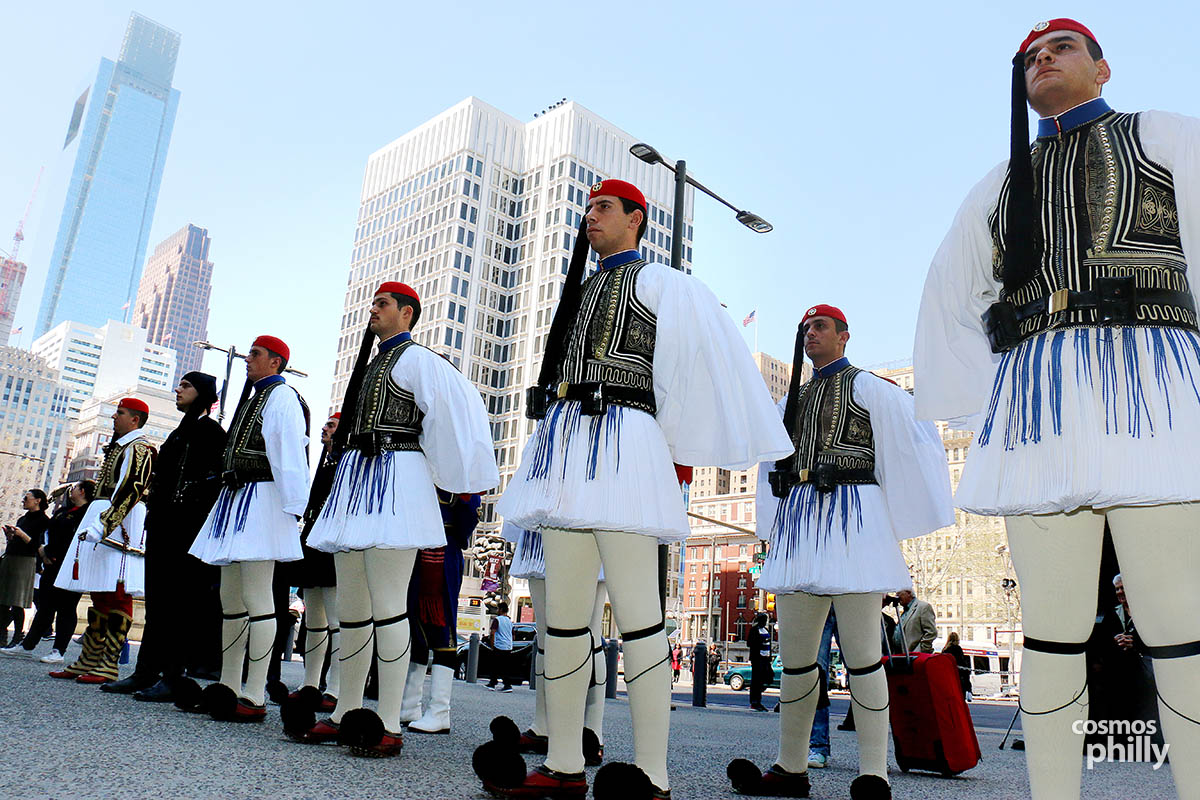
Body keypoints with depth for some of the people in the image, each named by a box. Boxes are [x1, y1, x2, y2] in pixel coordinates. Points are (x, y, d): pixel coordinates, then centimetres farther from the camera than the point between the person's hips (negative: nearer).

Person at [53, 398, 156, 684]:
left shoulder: (138, 447, -7)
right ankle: (88, 661, 15)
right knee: (99, 592, 11)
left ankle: (109, 666, -11)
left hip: (120, 521, -11)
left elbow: (130, 489, -20)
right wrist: (95, 524, 22)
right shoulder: (119, 446, 24)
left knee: (116, 593, -11)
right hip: (103, 518, 11)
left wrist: (103, 524, -27)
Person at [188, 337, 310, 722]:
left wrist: (291, 508, -21)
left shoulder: (282, 397, -6)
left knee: (255, 599, -11)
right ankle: (228, 687, 22)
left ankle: (255, 698, -7)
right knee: (230, 598, 13)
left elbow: (289, 455, -16)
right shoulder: (251, 397, 24)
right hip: (235, 500, 11)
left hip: (261, 499, -11)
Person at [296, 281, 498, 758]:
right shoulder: (372, 365, 26)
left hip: (395, 477, -9)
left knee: (387, 607, -11)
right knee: (350, 607, 9)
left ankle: (389, 726, -7)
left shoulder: (416, 359, -1)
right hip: (355, 479, 9)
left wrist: (464, 478, -13)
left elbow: (461, 405, -13)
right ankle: (345, 715, 17)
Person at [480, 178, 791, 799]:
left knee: (635, 614, -10)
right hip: (565, 443, 8)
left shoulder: (660, 282, 7)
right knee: (561, 614, 5)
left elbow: (700, 363, 0)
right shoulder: (581, 291, 29)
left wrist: (678, 448, -4)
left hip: (622, 440, -7)